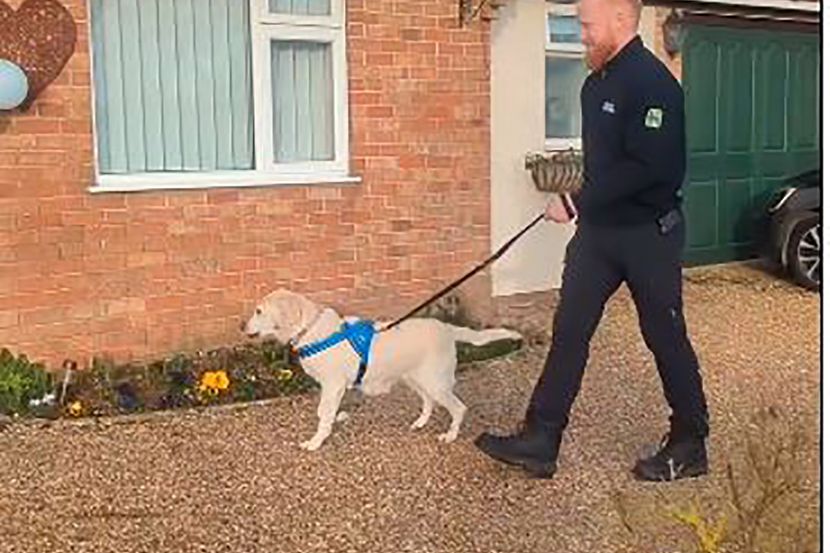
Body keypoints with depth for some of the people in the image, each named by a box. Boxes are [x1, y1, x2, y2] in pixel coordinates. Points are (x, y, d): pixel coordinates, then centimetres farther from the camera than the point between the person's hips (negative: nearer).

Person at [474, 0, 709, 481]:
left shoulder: (652, 82, -17)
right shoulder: (597, 84, 11)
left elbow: (645, 168, -26)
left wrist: (578, 204, -22)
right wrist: (582, 205, 9)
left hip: (648, 233, -8)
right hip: (598, 229, 8)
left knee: (666, 337, 5)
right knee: (569, 331, 5)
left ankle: (690, 446, 22)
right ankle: (540, 442, 9)